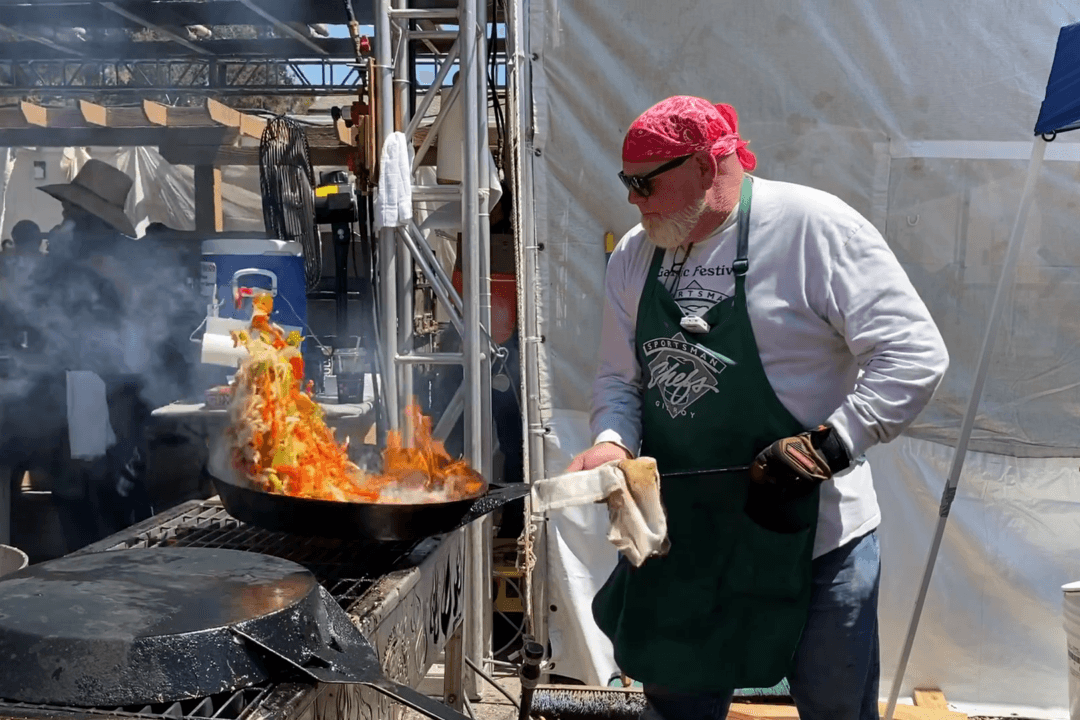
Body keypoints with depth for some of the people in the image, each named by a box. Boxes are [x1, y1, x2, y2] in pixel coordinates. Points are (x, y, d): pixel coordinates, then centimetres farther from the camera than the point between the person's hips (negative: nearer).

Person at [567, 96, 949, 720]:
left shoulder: (814, 228, -14)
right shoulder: (634, 257, 5)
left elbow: (914, 357, -17)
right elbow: (620, 378, 10)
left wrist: (829, 446, -24)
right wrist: (613, 440, -10)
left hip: (812, 534, -5)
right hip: (680, 539, 5)